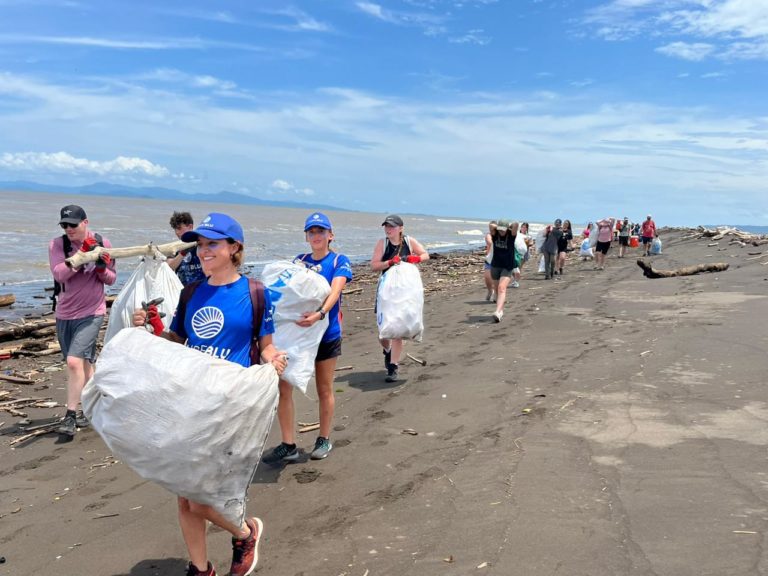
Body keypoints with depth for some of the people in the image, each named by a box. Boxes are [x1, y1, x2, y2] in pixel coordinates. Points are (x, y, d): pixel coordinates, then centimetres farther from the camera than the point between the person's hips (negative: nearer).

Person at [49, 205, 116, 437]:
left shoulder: (102, 243, -5)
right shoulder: (56, 244, -4)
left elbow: (111, 279, 2)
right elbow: (59, 273, -20)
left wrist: (102, 268, -18)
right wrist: (82, 255, -30)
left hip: (91, 313, -3)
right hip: (64, 314, 3)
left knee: (74, 361, -16)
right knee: (84, 362, 15)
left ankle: (70, 416, -6)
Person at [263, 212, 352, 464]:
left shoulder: (339, 261, -3)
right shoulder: (298, 261, 10)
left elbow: (335, 290, -19)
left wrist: (320, 313, -37)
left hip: (326, 333, -3)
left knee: (324, 390, 9)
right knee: (283, 387, -2)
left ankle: (324, 440, 28)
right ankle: (288, 446, 9)